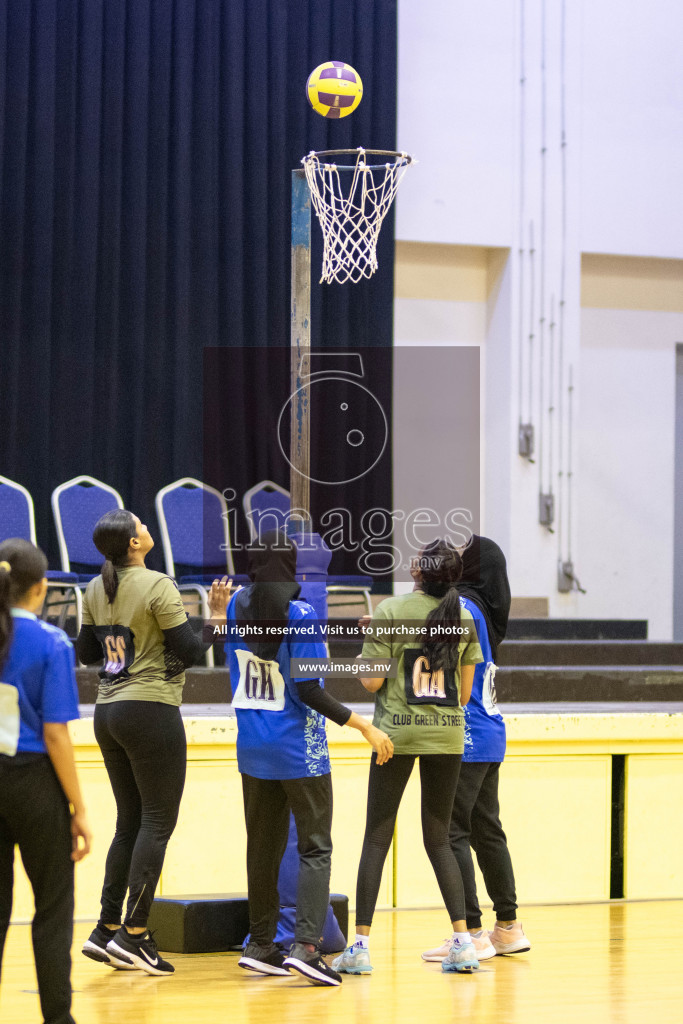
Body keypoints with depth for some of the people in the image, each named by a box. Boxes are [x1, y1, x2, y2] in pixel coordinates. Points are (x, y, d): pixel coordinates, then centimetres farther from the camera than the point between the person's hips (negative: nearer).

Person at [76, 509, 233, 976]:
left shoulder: (96, 590, 8)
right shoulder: (158, 587, -13)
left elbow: (86, 652, 16)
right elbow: (190, 652, -14)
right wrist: (217, 616, -4)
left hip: (109, 711, 8)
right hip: (151, 713, -8)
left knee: (130, 822, 14)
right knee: (158, 823, -2)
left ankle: (107, 930, 11)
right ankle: (134, 934, -6)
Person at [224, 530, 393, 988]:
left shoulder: (238, 606, 2)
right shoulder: (301, 615, -15)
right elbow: (307, 690, -18)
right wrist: (364, 726, -16)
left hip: (254, 748, 6)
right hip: (299, 751, -6)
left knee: (264, 846, 14)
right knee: (315, 847, -2)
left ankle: (261, 945, 17)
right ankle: (306, 945, -14)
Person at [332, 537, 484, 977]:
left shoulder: (391, 611, -7)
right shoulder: (463, 617, 4)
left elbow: (372, 680, -7)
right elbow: (465, 691, 8)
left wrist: (362, 660, 12)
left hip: (398, 731, -3)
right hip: (448, 734, 3)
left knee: (377, 838, 3)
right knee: (439, 839, 12)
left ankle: (361, 944, 0)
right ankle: (462, 940, 2)